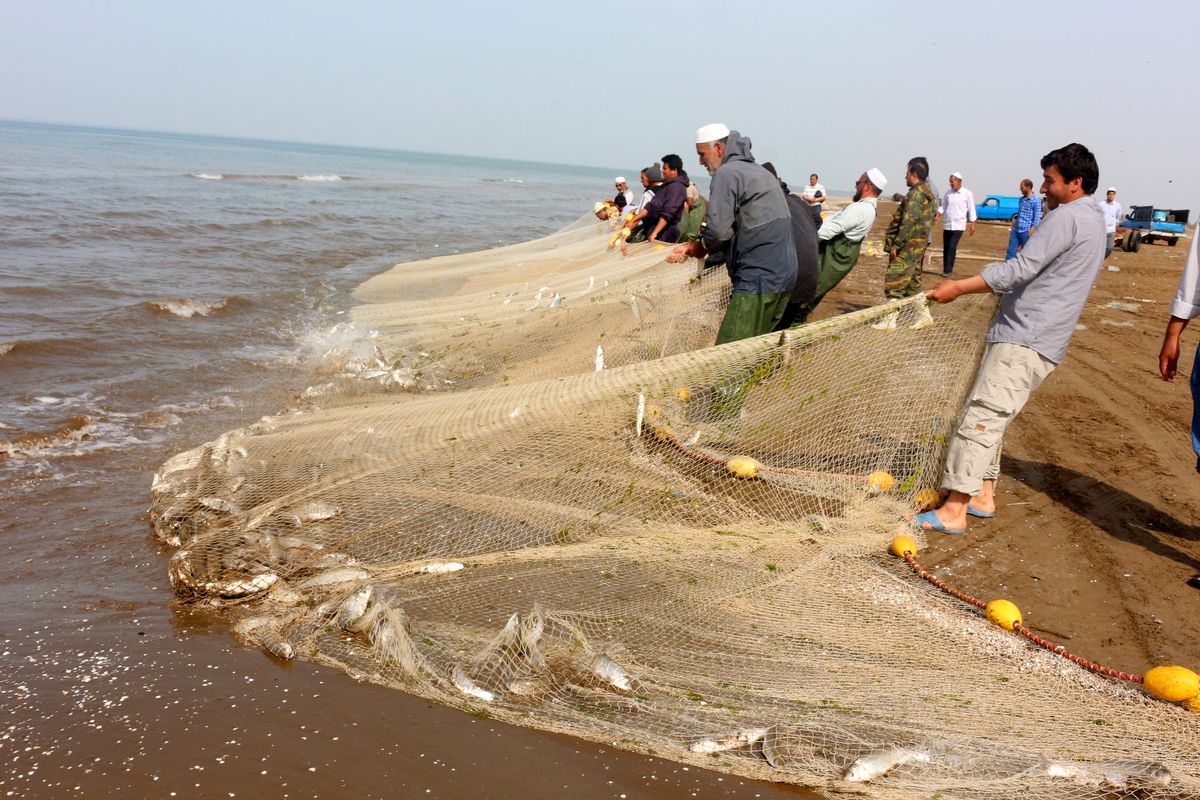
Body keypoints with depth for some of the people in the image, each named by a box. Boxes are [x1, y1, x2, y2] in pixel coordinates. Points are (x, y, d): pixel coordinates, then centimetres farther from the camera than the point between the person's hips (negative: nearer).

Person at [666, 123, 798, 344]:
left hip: (758, 279, -10)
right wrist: (692, 246, 19)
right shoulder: (758, 172, 24)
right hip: (784, 275, 10)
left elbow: (719, 230, -16)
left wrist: (701, 247, 5)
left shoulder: (727, 173, -7)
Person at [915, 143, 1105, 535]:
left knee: (981, 417, -13)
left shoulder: (1066, 217, -12)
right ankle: (983, 495, 20)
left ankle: (954, 511, -14)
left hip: (1023, 339, -11)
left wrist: (959, 287, -16)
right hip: (1045, 341, 11)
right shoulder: (1094, 221, 21)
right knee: (990, 418, 15)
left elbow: (1020, 269, -20)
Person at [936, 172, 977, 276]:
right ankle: (946, 269, 18)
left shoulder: (967, 194, -4)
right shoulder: (948, 193, 6)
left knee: (952, 248, -12)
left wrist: (972, 224, -4)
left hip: (958, 225, -4)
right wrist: (938, 214, -12)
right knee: (946, 248, 8)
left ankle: (948, 270, -8)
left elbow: (971, 210, -1)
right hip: (947, 225, 4)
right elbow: (943, 206, 8)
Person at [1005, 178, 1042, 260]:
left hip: (1026, 231, -7)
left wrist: (1030, 233, -16)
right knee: (1010, 252, 3)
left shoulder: (1036, 201, -9)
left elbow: (1036, 220, -11)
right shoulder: (1021, 199, 13)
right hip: (1015, 230, 7)